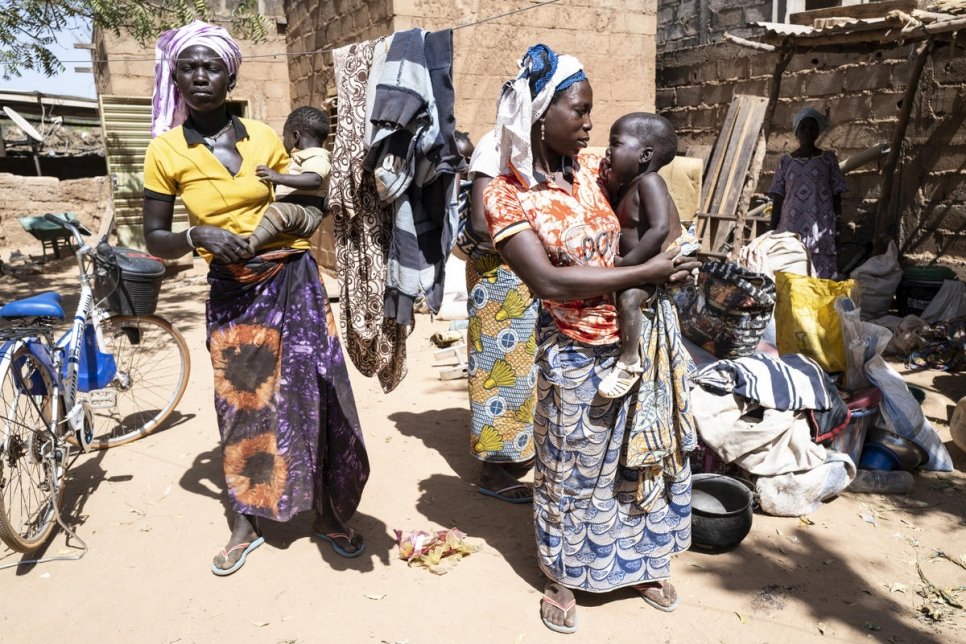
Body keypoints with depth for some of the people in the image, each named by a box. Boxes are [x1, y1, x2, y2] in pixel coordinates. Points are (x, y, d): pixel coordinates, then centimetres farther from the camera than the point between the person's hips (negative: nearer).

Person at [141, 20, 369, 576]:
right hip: (233, 295, -1)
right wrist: (198, 236, -19)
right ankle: (248, 523, 28)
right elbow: (155, 240, -1)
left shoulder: (265, 137, 1)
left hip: (294, 282, 1)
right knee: (245, 407, 8)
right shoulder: (165, 150, -3)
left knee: (318, 397, 3)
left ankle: (329, 514, 22)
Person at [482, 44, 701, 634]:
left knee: (649, 453, 18)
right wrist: (645, 272, -21)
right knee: (573, 469, 12)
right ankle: (565, 577, 36)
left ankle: (643, 562, 42)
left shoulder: (593, 166, 1)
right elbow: (550, 282, -23)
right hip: (577, 354, -5)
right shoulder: (506, 195, -13)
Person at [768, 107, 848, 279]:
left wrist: (838, 229, 2)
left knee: (821, 275, -7)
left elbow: (836, 195, 8)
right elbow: (778, 199, 9)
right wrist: (773, 232, 4)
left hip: (820, 230, -1)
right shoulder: (785, 161, 10)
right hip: (791, 229, 1)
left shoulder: (828, 158, 9)